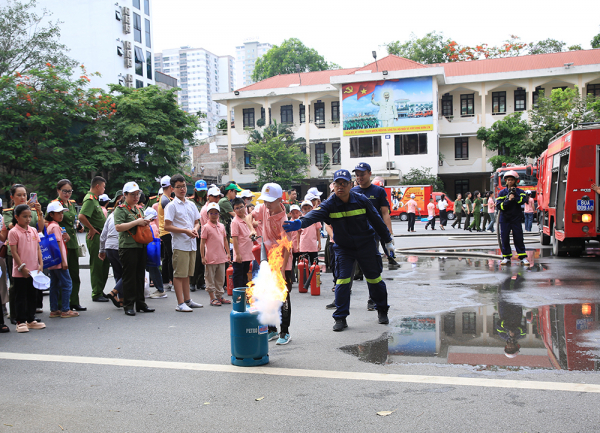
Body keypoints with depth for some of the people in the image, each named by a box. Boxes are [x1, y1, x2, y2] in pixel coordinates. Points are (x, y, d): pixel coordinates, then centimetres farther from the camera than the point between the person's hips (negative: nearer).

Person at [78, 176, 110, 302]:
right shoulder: (90, 199, -15)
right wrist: (91, 229, -19)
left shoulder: (95, 199, 17)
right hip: (95, 236, -10)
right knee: (96, 265, -3)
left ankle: (100, 291, 23)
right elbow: (81, 216, -28)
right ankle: (96, 294, 4)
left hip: (101, 236, 10)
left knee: (104, 263, 14)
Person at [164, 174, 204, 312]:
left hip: (192, 244, 6)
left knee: (187, 274, 14)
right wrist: (186, 231, -16)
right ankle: (180, 303, 0)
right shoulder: (172, 205, -5)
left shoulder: (191, 205, 14)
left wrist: (195, 230, -3)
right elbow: (167, 226, -10)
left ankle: (187, 300, 22)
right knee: (179, 274, -3)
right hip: (180, 245, -6)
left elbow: (197, 222, 20)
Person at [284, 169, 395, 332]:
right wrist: (300, 223, -55)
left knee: (374, 278, 10)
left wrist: (388, 241, 8)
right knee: (342, 281, -10)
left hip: (366, 246, 1)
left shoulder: (361, 201, -11)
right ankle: (340, 318, 2)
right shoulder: (329, 204, -14)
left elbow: (377, 220, 1)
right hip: (343, 248, -1)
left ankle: (382, 310, 33)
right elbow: (315, 214, -33)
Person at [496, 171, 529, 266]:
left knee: (518, 237, -2)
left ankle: (523, 257, 3)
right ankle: (506, 257, 12)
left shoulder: (519, 191, 5)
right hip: (505, 219, 1)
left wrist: (514, 194, -20)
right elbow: (499, 205, -7)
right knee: (505, 238, 3)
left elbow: (523, 200, -14)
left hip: (516, 218, -1)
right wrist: (508, 200, -18)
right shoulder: (502, 192, 4)